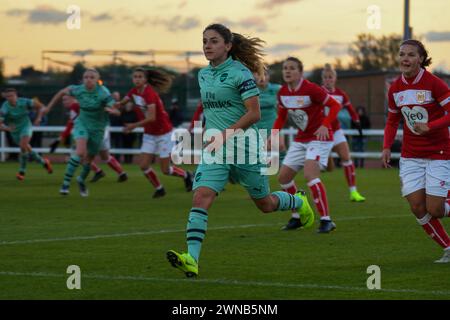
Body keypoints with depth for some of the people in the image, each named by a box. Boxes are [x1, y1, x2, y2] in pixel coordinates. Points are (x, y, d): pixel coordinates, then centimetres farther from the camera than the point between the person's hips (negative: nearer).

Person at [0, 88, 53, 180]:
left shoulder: (24, 102, -23)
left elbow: (40, 106, -6)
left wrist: (39, 118, -19)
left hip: (26, 127, -2)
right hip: (15, 130, 2)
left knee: (23, 146, -25)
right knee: (27, 149, 12)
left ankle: (22, 171, -15)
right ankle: (44, 162, 38)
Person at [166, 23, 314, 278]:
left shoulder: (240, 73, -12)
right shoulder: (204, 75, 10)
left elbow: (254, 114, -16)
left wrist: (225, 135, -22)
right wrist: (209, 134, 14)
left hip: (245, 146, -5)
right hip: (215, 150, 5)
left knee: (265, 204, 12)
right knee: (201, 198, -18)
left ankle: (300, 202, 46)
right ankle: (192, 260, -27)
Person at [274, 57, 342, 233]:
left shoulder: (311, 89, -20)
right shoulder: (282, 92, 0)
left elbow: (335, 105, -17)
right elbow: (281, 117, 14)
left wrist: (325, 125, -30)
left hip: (319, 138, -8)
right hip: (301, 139, 8)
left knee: (309, 174, -26)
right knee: (283, 177, 5)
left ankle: (326, 220, -21)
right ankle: (297, 217, 22)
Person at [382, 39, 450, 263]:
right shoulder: (395, 88, 3)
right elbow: (392, 120, 15)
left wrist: (429, 127, -26)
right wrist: (387, 147, 2)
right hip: (410, 156, 5)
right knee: (417, 208, -5)